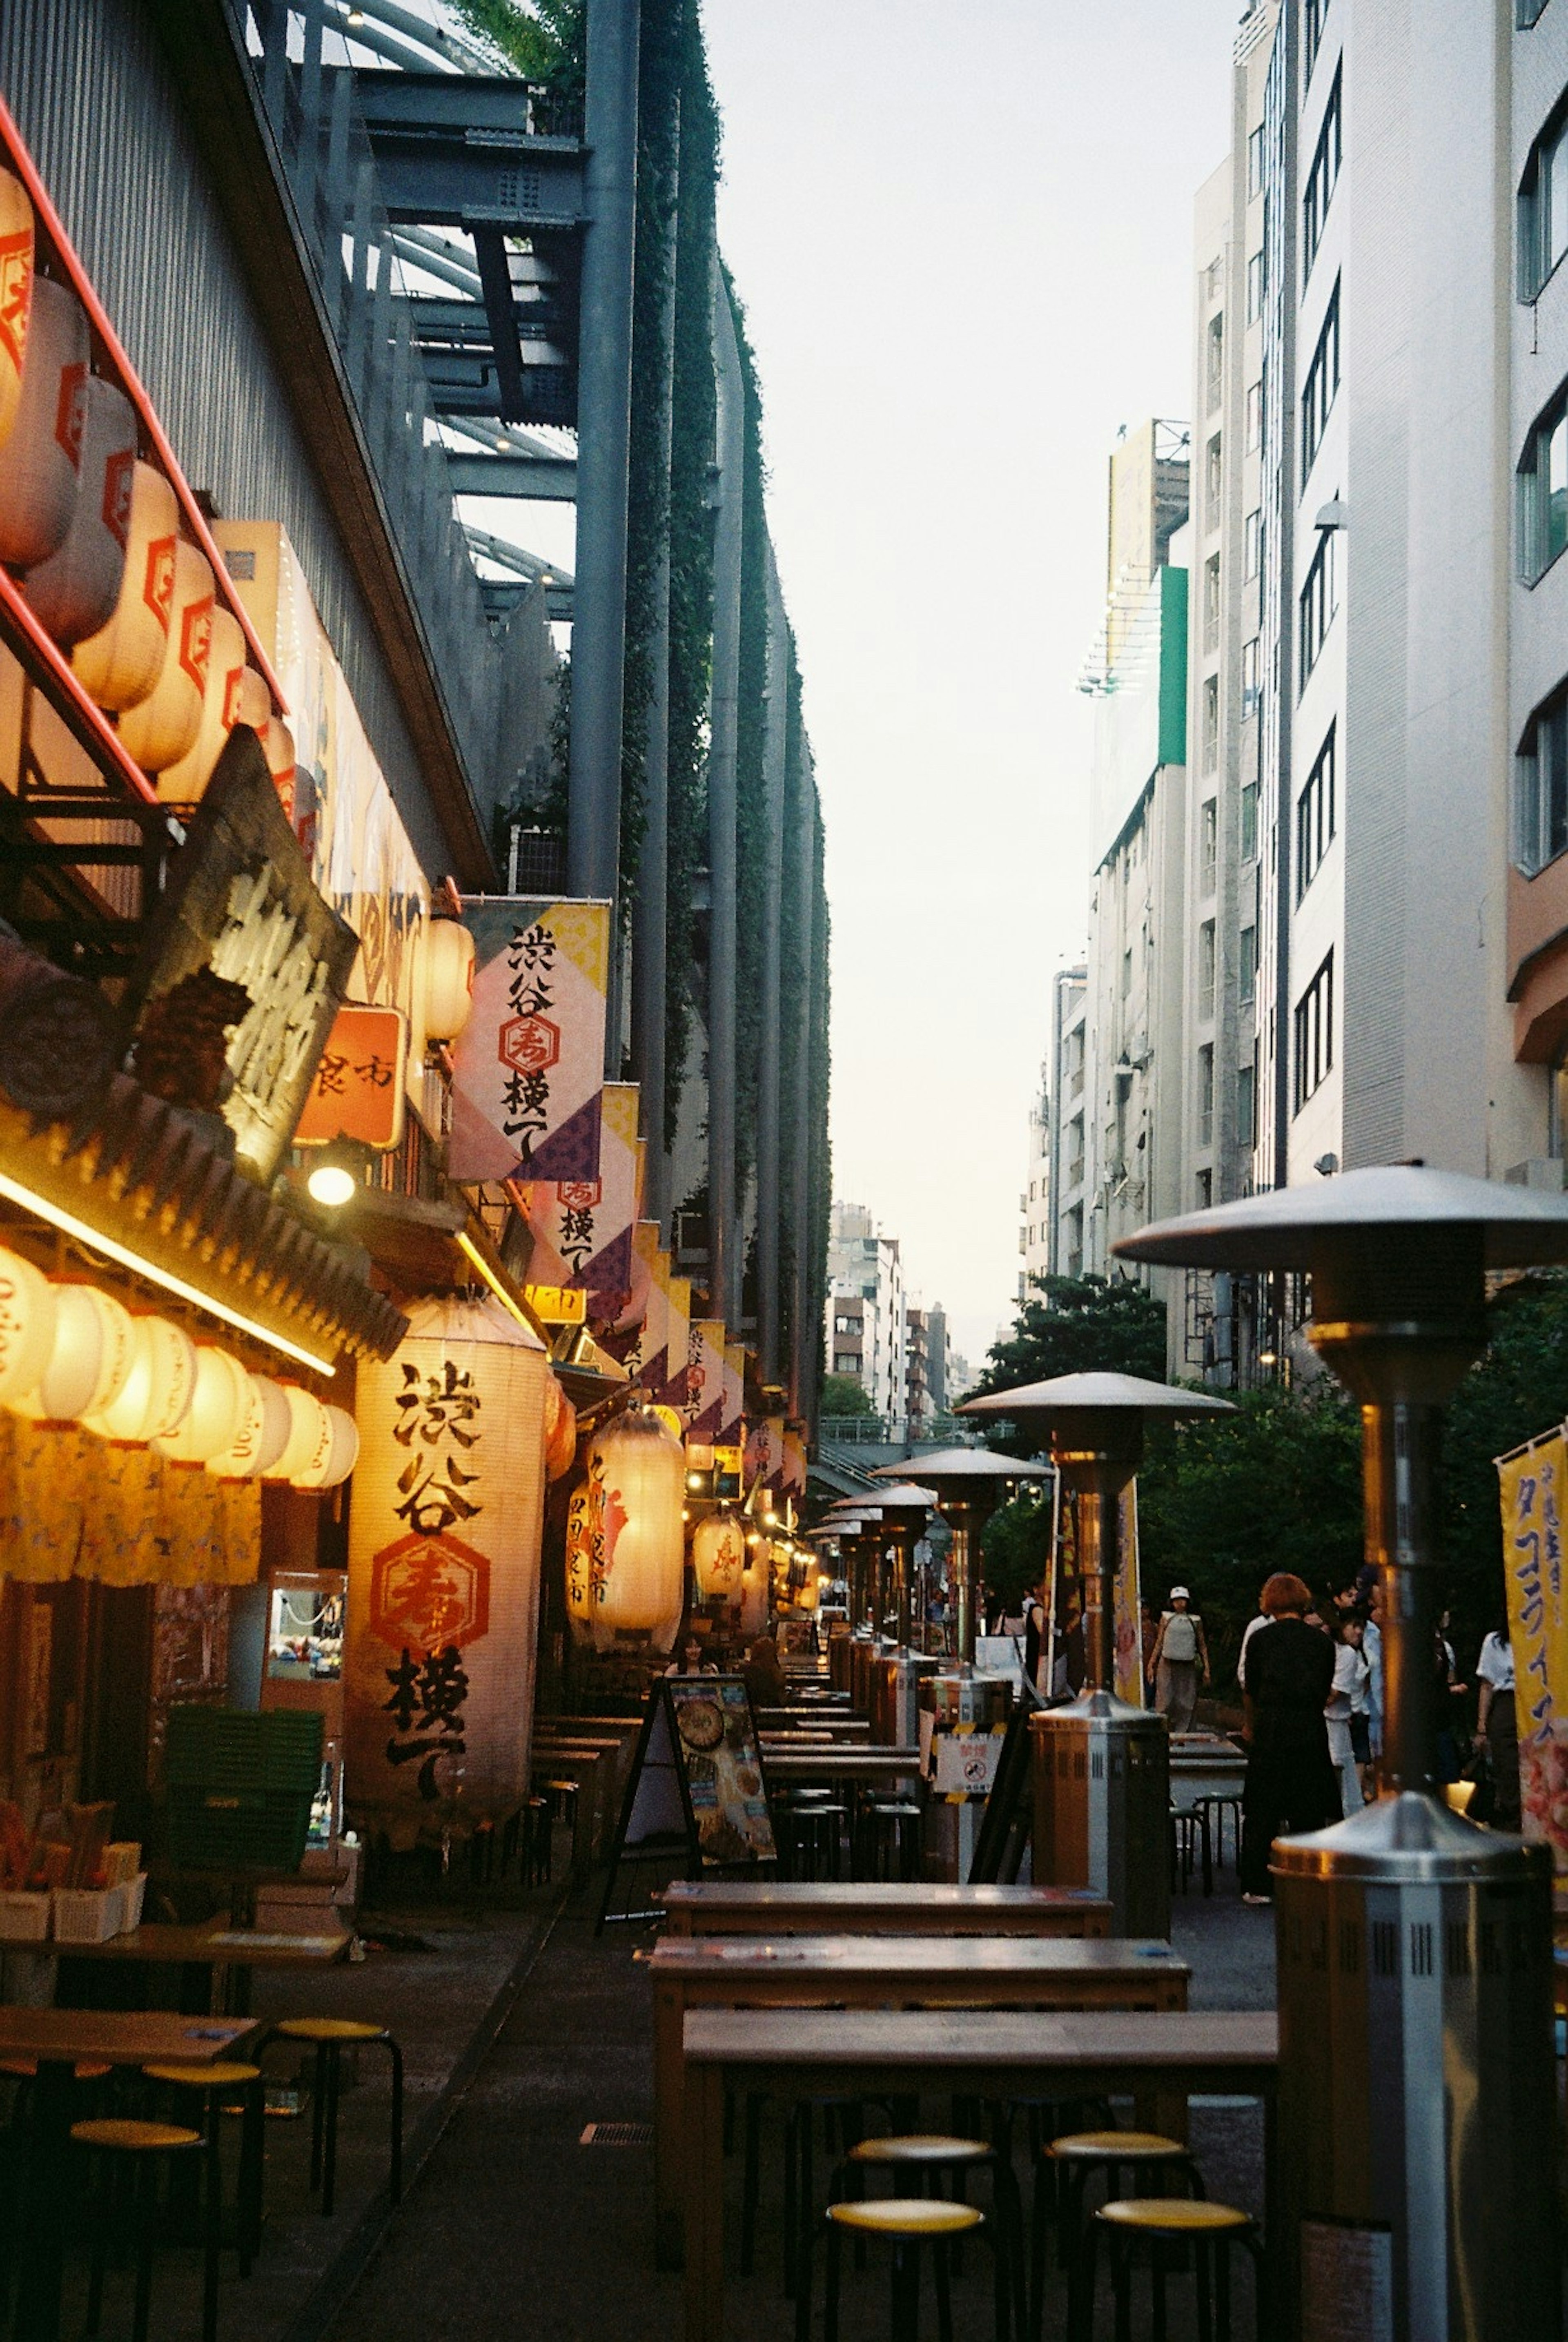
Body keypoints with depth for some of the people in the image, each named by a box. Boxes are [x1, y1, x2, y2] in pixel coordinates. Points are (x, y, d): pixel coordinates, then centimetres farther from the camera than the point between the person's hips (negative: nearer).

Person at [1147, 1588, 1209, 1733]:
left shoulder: (1195, 1621, 9)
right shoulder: (1166, 1618, 8)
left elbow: (1202, 1646, 13)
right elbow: (1159, 1643, 11)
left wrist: (1206, 1668, 7)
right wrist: (1151, 1665, 7)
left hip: (1188, 1666, 1)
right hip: (1167, 1665, -1)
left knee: (1186, 1704, -2)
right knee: (1166, 1702, -5)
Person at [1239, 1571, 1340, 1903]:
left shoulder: (1261, 1640, 0)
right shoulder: (1322, 1642, 4)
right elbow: (1325, 1692, 12)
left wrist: (1251, 1727, 29)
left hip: (1270, 1733, -1)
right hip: (1311, 1733, 1)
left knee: (1262, 1813, 6)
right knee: (1310, 1811, 9)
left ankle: (1258, 1886, 8)